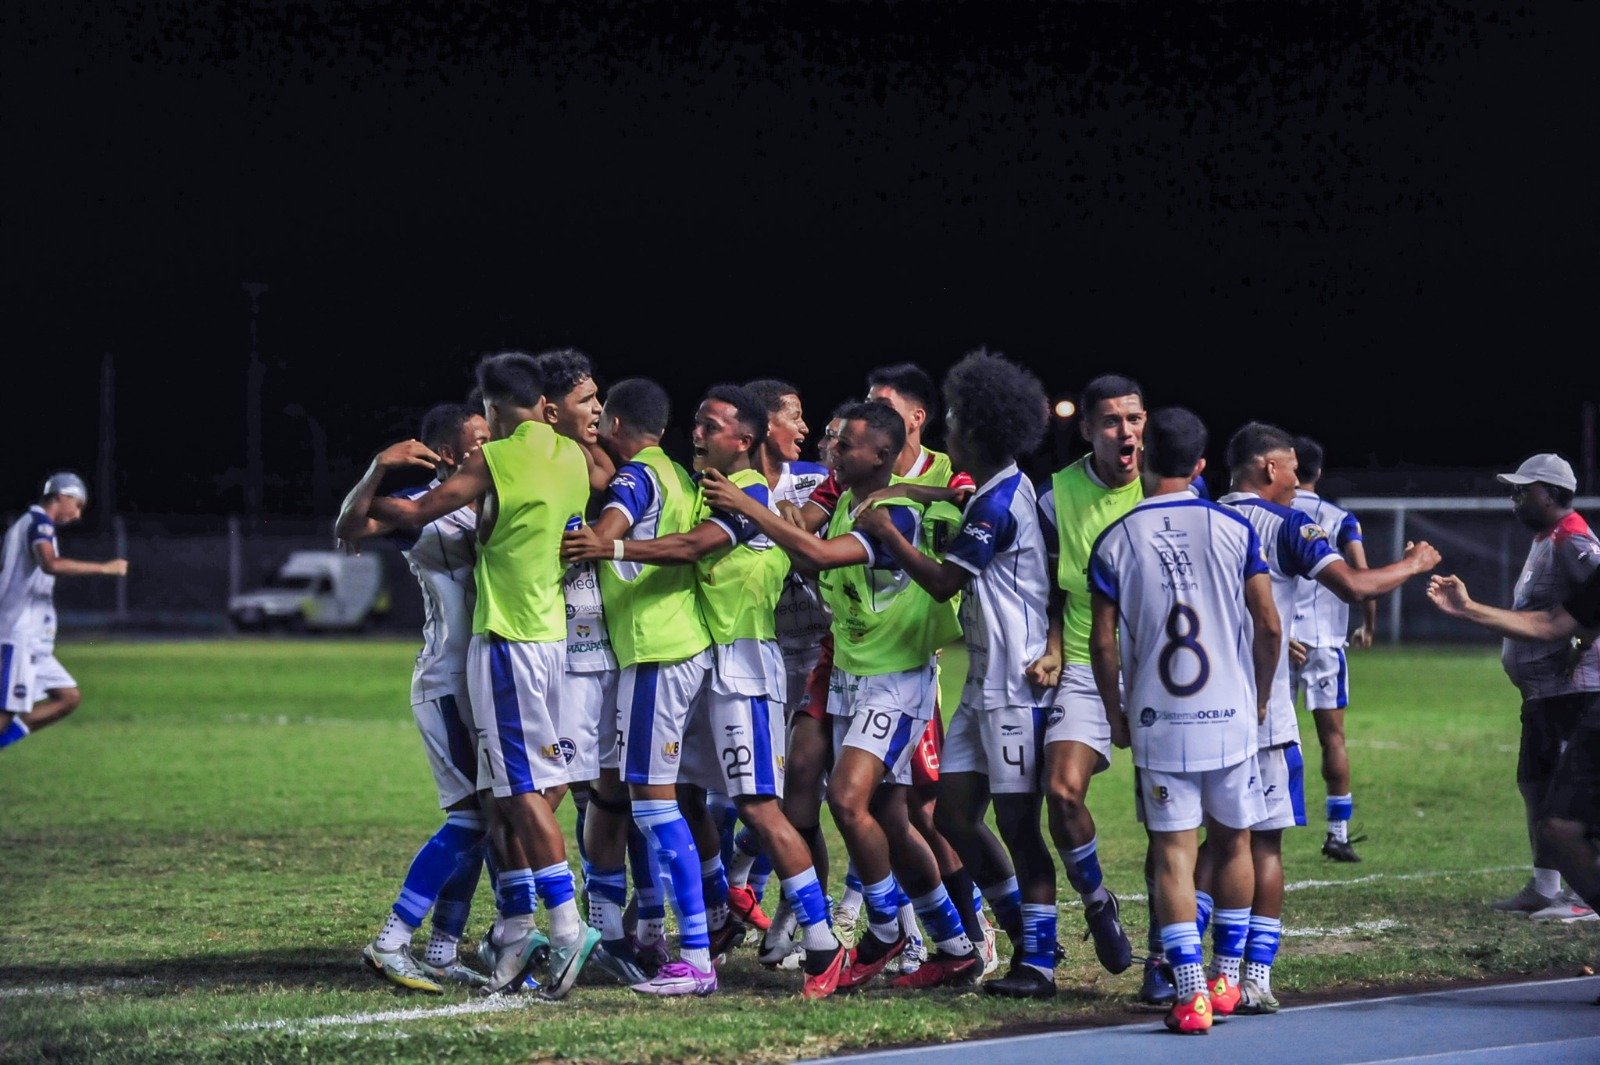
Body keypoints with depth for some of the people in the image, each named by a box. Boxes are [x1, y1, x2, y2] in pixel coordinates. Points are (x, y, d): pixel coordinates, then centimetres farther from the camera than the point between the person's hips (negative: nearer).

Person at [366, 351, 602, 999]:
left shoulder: (495, 461, -9)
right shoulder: (573, 458, 10)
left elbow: (415, 513, -3)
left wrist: (366, 502, 16)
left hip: (506, 638, -7)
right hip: (556, 635, 7)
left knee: (523, 789, -8)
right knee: (524, 791, 10)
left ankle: (568, 929, -14)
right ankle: (522, 931, 9)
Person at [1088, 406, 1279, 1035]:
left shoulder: (1114, 541, -1)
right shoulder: (1233, 529, -2)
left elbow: (1103, 643, -1)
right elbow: (1268, 626, -1)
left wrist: (1115, 716, 13)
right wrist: (1260, 697, 14)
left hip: (1157, 722, 0)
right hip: (1229, 716, 0)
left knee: (1172, 853, 1)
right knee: (1233, 843, 16)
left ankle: (1190, 994, -7)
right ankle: (1226, 979, 23)